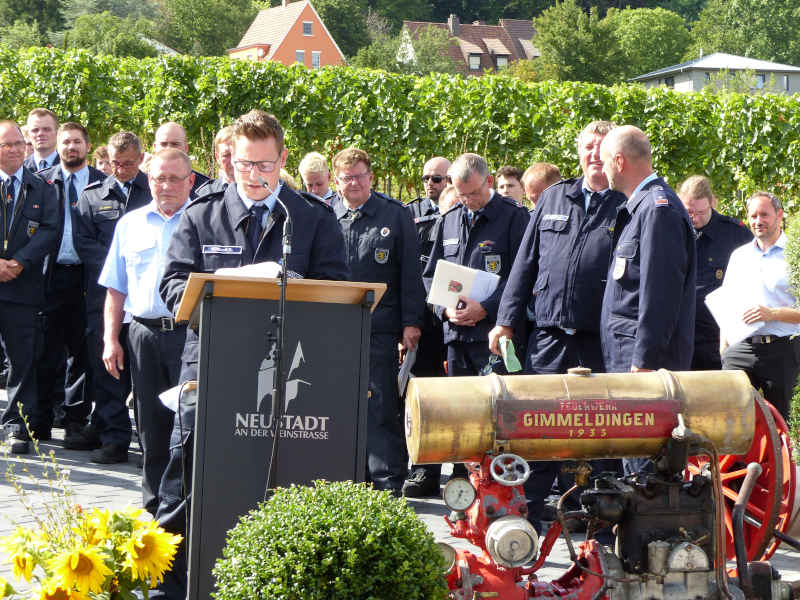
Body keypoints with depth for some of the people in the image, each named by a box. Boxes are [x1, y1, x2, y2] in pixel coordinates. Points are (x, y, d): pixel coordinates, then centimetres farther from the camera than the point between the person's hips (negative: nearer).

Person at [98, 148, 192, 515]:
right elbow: (115, 288, 16)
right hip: (144, 332, 4)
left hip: (190, 332, -3)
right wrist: (111, 340, 8)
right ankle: (155, 505, 17)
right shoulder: (130, 223, 14)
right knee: (151, 423, 8)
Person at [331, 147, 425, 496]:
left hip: (379, 328, -3)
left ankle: (388, 483, -1)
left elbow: (410, 273, 5)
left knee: (380, 408, -4)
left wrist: (411, 323, -2)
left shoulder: (395, 215, 6)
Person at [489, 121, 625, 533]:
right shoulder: (554, 198, 14)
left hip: (603, 343, -3)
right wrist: (507, 320, 9)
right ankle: (524, 519, 9)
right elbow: (525, 263, 16)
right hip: (548, 336, 3)